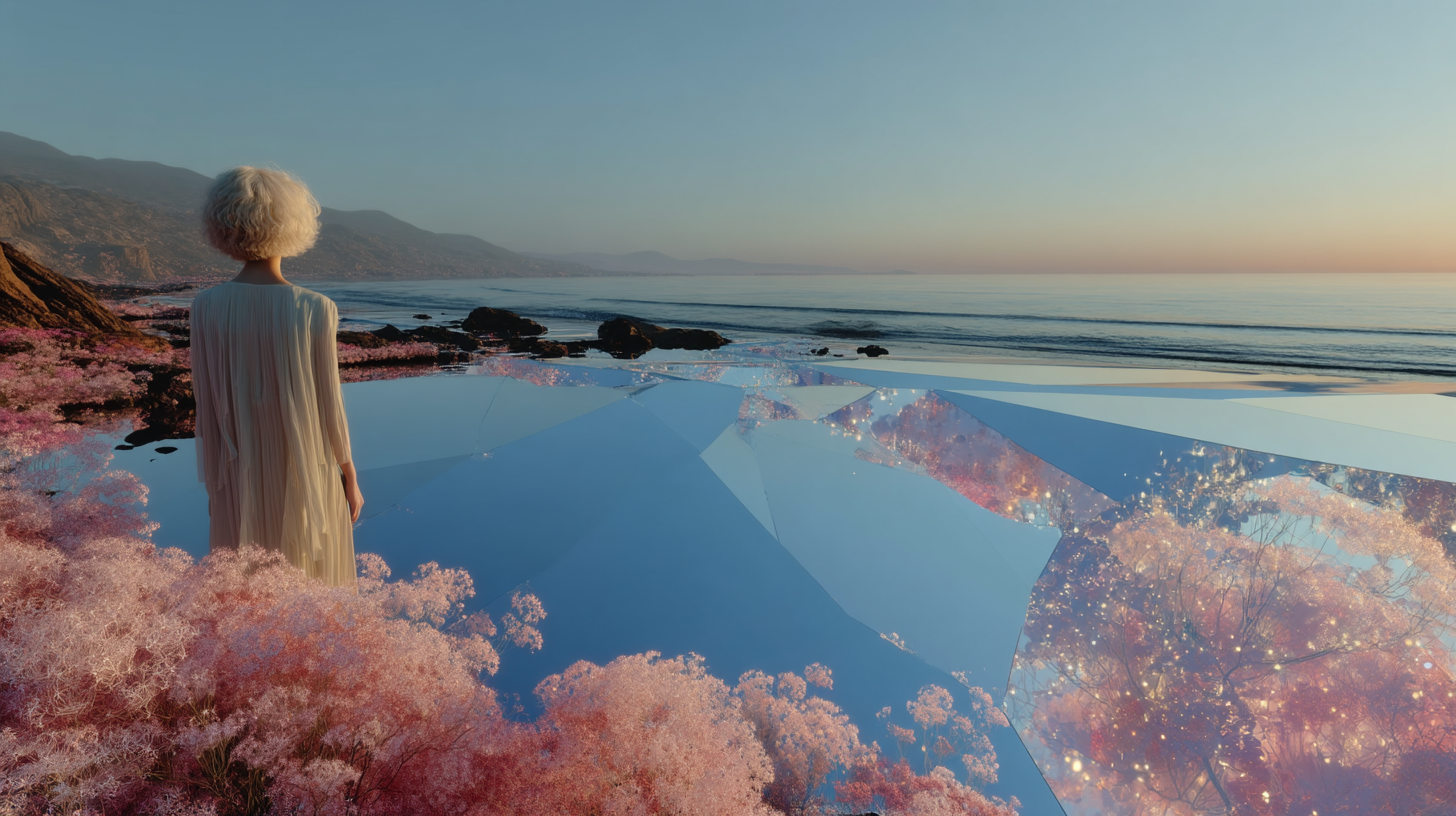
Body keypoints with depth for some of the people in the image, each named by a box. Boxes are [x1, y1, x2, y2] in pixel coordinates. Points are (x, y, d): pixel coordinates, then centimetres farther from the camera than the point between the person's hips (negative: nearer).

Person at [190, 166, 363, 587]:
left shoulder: (207, 307, -10)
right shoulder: (315, 310, -19)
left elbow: (206, 407, -3)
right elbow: (329, 406, -12)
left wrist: (211, 483, 10)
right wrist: (350, 478, 2)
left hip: (240, 479, 3)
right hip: (306, 475, -3)